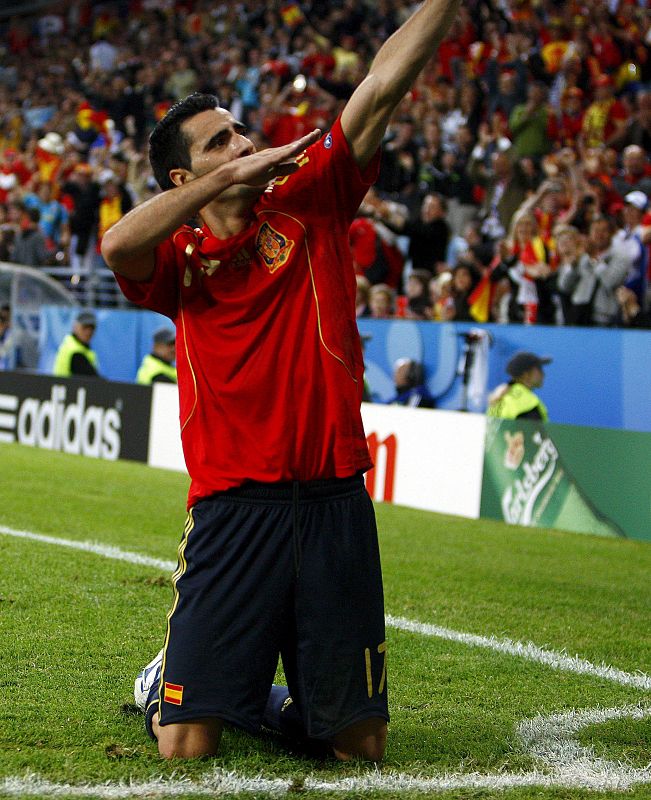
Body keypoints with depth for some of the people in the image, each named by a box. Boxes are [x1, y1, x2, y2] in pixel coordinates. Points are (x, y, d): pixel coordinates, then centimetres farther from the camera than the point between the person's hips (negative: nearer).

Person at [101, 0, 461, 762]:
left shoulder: (309, 205, 9)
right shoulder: (178, 263, 5)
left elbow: (383, 86, 3)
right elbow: (117, 245, -19)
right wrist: (234, 174, -18)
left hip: (335, 506, 2)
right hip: (233, 509, -2)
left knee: (362, 745, 7)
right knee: (185, 749, -4)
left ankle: (281, 700, 37)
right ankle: (169, 684, 29)